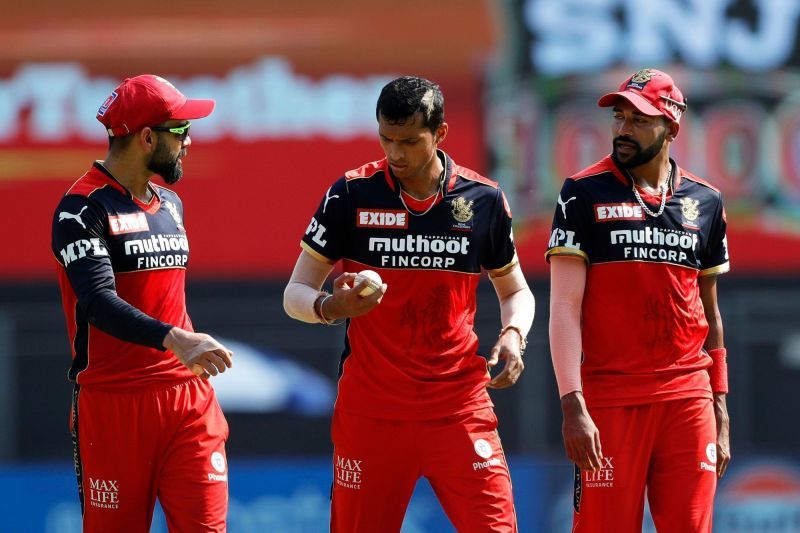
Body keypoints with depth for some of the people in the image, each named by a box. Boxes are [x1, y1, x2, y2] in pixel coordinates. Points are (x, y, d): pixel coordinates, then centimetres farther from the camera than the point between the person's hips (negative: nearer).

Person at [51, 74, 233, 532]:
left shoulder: (171, 205, 17)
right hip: (113, 403, -6)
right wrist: (175, 340, -37)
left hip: (187, 396, 6)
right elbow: (100, 301, -24)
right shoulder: (83, 208, -10)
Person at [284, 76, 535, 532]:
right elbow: (296, 293, 2)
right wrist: (330, 307, -21)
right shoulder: (351, 195, -1)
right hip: (370, 406, 0)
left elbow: (514, 290, 18)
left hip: (460, 405, 0)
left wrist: (513, 334, -4)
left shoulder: (484, 199, 3)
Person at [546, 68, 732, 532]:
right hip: (610, 395, -3)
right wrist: (573, 405, -15)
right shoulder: (585, 193, 1)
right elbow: (565, 307, -5)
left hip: (688, 397, 3)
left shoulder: (705, 202, 11)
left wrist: (720, 410, 13)